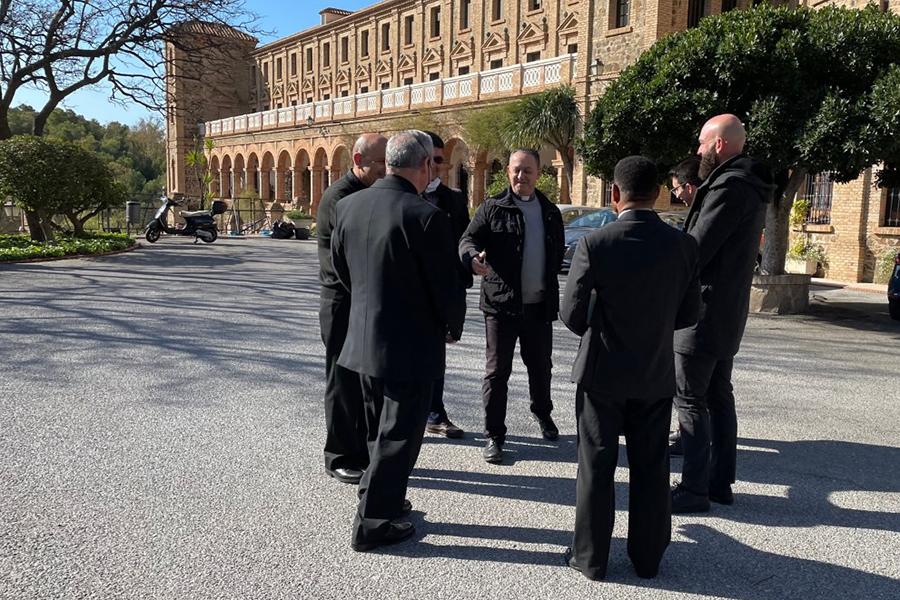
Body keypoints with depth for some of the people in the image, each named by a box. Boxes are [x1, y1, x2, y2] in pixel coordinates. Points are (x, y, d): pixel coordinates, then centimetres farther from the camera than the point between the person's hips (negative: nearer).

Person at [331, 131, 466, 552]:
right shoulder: (426, 217, -22)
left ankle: (382, 499, 40)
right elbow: (448, 289, -17)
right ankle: (372, 524, 18)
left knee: (379, 430, 23)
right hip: (410, 346, -7)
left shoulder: (349, 206, -1)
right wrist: (453, 327, 3)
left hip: (362, 339, 7)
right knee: (398, 436, 8)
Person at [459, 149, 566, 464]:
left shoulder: (550, 212, 11)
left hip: (540, 305, 4)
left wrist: (549, 283, 11)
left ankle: (542, 413, 44)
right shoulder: (492, 208, -2)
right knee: (497, 370, 1)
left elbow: (558, 252, 20)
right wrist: (474, 257, -31)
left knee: (540, 366, 18)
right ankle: (494, 435, 10)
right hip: (501, 304, -4)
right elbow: (468, 239, -9)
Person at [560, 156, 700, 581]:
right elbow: (689, 313, 1)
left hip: (602, 373, -2)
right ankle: (647, 556, 26)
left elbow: (571, 314, -14)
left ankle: (591, 557, 20)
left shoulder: (594, 244, -17)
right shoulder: (683, 245, -7)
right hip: (656, 375, 3)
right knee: (650, 468, 14)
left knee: (596, 467, 10)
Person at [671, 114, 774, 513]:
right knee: (718, 396, 15)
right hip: (728, 314, 10)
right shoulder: (751, 189, 13)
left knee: (689, 399, -3)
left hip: (704, 313, -10)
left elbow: (694, 252, -20)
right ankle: (721, 482, 24)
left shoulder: (728, 188, -19)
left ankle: (694, 488, 4)